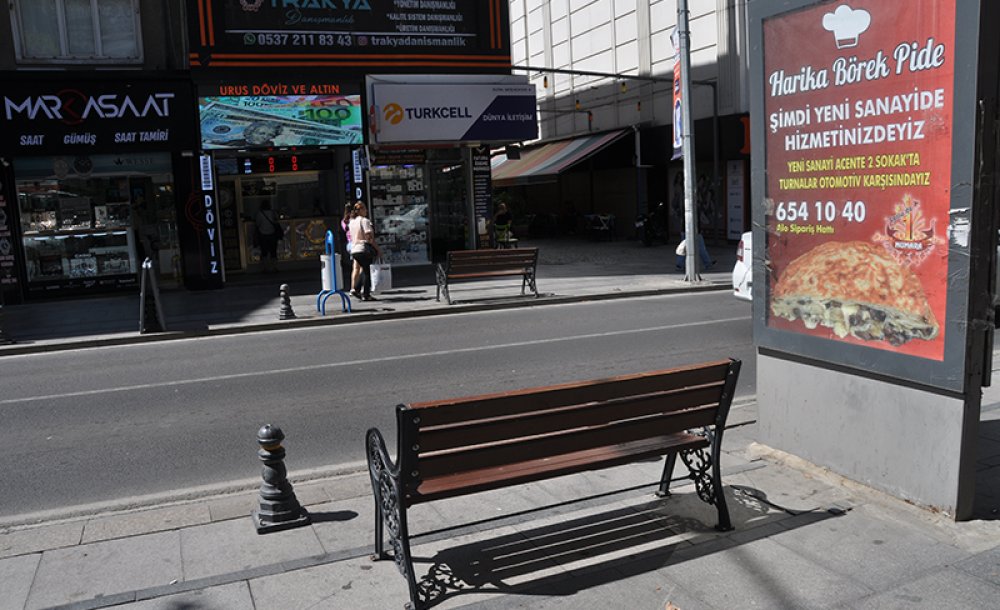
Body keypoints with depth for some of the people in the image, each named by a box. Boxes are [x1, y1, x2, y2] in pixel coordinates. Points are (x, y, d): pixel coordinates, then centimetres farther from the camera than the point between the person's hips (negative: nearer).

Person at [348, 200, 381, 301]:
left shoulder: (352, 222, 12)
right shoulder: (364, 220, -11)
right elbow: (369, 238, -17)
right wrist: (378, 249, -11)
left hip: (354, 250, 8)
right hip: (364, 249, -7)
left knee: (365, 270, 20)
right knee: (366, 271, 1)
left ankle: (355, 289, 13)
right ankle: (366, 295, 4)